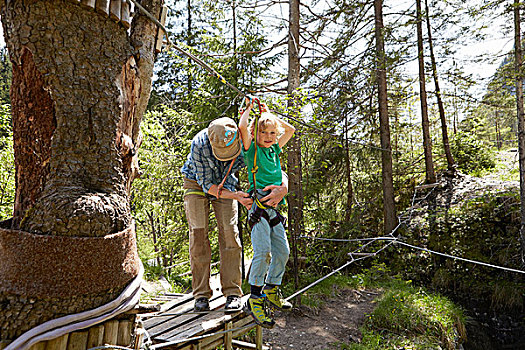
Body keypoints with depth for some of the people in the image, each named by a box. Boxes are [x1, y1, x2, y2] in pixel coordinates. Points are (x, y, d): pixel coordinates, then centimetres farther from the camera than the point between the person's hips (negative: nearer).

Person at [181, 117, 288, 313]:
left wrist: (282, 188, -42)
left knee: (230, 234, -11)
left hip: (225, 184, 1)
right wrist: (236, 196, -36)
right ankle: (201, 294, 2)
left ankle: (233, 293, -3)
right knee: (198, 236, -8)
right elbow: (206, 184, -25)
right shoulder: (199, 145, -33)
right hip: (197, 183, -1)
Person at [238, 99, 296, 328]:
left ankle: (271, 290, 26)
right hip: (259, 207, -7)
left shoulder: (275, 150, 19)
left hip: (274, 208, 7)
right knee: (263, 251, -15)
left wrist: (269, 115, 25)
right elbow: (242, 127, -13)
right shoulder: (251, 149, 3)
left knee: (283, 251, 7)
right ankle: (255, 300, -2)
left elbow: (290, 129, 30)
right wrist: (249, 108, 4)